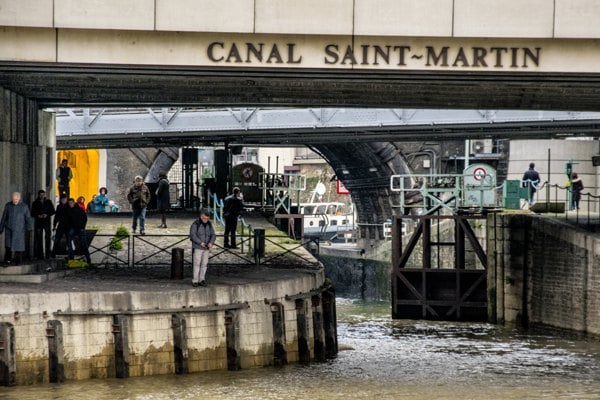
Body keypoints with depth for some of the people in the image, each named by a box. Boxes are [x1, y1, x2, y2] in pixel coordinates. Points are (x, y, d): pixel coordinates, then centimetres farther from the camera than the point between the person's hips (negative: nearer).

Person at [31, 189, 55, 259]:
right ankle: (40, 255, -6)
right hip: (38, 222, 0)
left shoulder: (48, 202, 9)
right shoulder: (35, 203, 8)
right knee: (39, 239, -6)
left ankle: (47, 254, -2)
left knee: (47, 237, -5)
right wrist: (38, 216, -11)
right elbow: (32, 213, 8)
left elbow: (52, 211, 9)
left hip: (47, 222, 0)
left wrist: (47, 215, -9)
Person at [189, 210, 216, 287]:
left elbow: (213, 235, 3)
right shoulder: (195, 224, -10)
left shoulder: (209, 225, 6)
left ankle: (201, 280, 10)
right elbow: (192, 235, -17)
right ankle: (195, 281, -3)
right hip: (197, 247, -5)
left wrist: (211, 243, -17)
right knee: (197, 264, -7)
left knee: (204, 264, 3)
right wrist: (201, 243, -27)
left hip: (206, 248, 5)